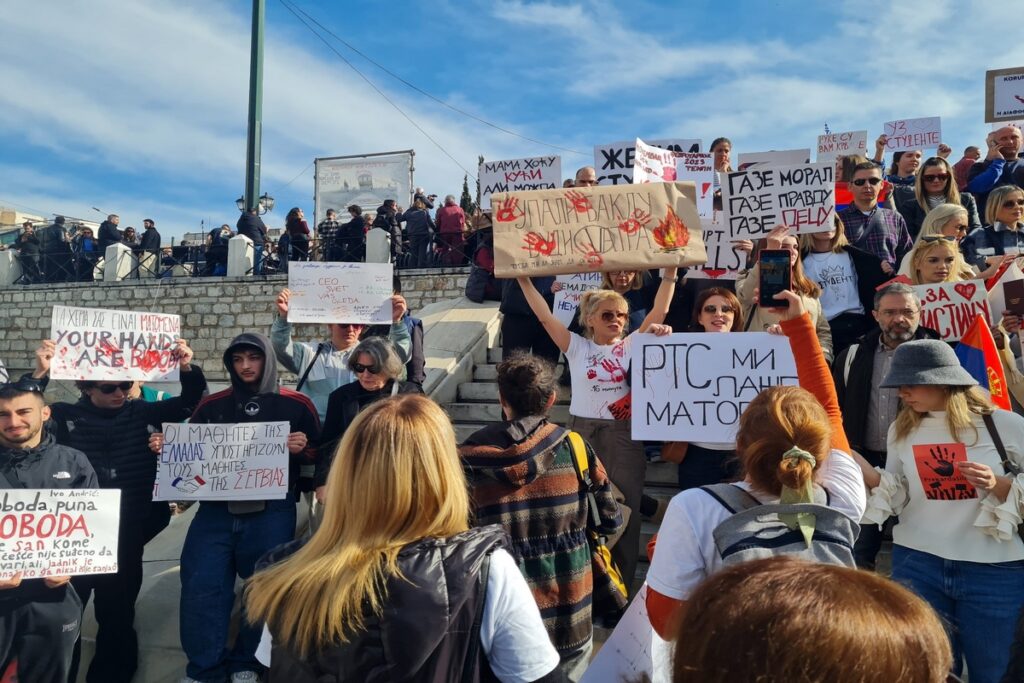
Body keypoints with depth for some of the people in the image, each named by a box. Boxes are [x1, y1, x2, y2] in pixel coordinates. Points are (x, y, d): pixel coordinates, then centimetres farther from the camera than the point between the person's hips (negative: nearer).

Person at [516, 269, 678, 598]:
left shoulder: (631, 345, 5)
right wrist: (523, 278, -10)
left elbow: (659, 310, -2)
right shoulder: (577, 347, 3)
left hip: (624, 436, 1)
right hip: (584, 434, -1)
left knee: (625, 511, 7)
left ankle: (622, 590, 21)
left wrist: (670, 273, -11)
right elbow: (544, 316, -4)